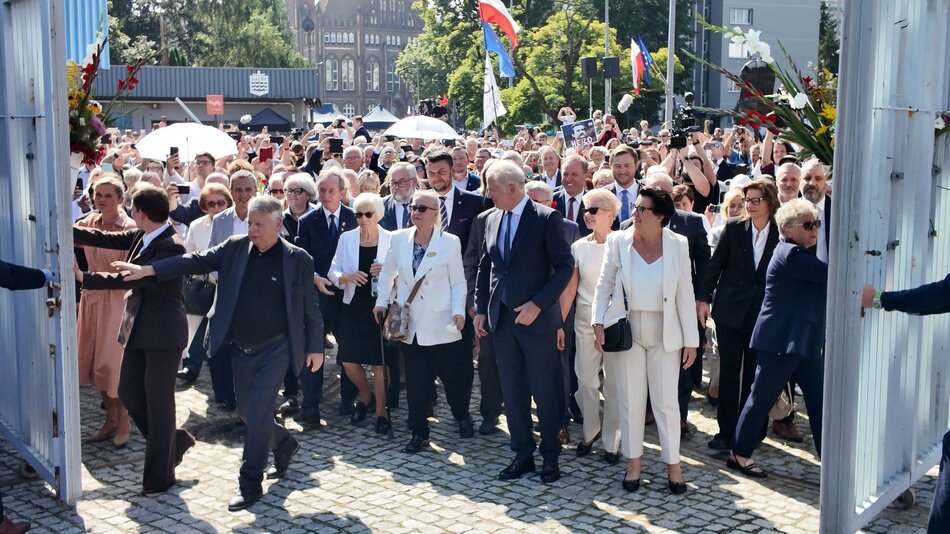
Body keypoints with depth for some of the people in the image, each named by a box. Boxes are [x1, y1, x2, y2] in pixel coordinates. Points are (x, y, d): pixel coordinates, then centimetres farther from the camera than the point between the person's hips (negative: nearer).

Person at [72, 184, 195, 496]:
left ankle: (160, 477, 13)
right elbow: (107, 239, 12)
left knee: (158, 403, 0)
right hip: (139, 329, 9)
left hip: (163, 333, -9)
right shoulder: (142, 236, 5)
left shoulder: (171, 247, -21)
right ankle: (173, 442, 32)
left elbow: (133, 279, -26)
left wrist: (84, 278, -23)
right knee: (129, 394, 12)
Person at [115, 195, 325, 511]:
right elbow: (198, 261, -6)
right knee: (247, 411, 14)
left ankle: (250, 485, 3)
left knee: (258, 411, -10)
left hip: (275, 347, -5)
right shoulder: (235, 247, 1)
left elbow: (310, 308, -2)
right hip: (240, 347, 5)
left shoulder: (298, 259, -7)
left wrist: (315, 348, -1)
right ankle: (284, 445, 42)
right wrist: (148, 270, -16)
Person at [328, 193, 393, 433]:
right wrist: (346, 277, -16)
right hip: (353, 308, 3)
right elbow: (333, 273, 5)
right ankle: (366, 395, 33)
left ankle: (380, 411, 16)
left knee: (379, 362, 0)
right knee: (348, 361, 3)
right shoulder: (347, 238, 3)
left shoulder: (391, 240, -3)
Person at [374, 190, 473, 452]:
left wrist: (458, 311, -15)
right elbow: (387, 272, 17)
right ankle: (419, 433, 16)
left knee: (454, 376, 8)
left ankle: (463, 416, 34)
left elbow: (458, 282, -3)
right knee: (415, 381, 5)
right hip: (409, 323, 2)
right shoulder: (399, 239, 2)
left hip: (440, 323, -2)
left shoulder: (450, 242, -6)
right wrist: (382, 302, 12)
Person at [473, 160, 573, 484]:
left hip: (537, 319, -6)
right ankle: (522, 454, 22)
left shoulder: (546, 218, -9)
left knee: (543, 391, 2)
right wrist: (480, 309, 10)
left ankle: (550, 456, 17)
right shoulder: (492, 220, 10)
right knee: (512, 392, 10)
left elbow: (565, 266, -11)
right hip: (502, 319, 6)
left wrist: (538, 304, -16)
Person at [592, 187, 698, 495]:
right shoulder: (618, 242, -5)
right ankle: (634, 461, 22)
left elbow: (685, 295, -2)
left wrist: (691, 340, -3)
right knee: (631, 400, 9)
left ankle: (672, 464, 19)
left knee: (666, 400, 6)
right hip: (627, 331, 1)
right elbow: (604, 285, 2)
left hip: (664, 333, -1)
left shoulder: (678, 245, -5)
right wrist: (599, 324, -9)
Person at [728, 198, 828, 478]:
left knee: (820, 399, 6)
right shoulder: (790, 255, -16)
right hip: (781, 339, -10)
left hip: (805, 339, 10)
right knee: (762, 398, 1)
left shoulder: (803, 254, 16)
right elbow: (831, 274, -21)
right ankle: (739, 454, 13)